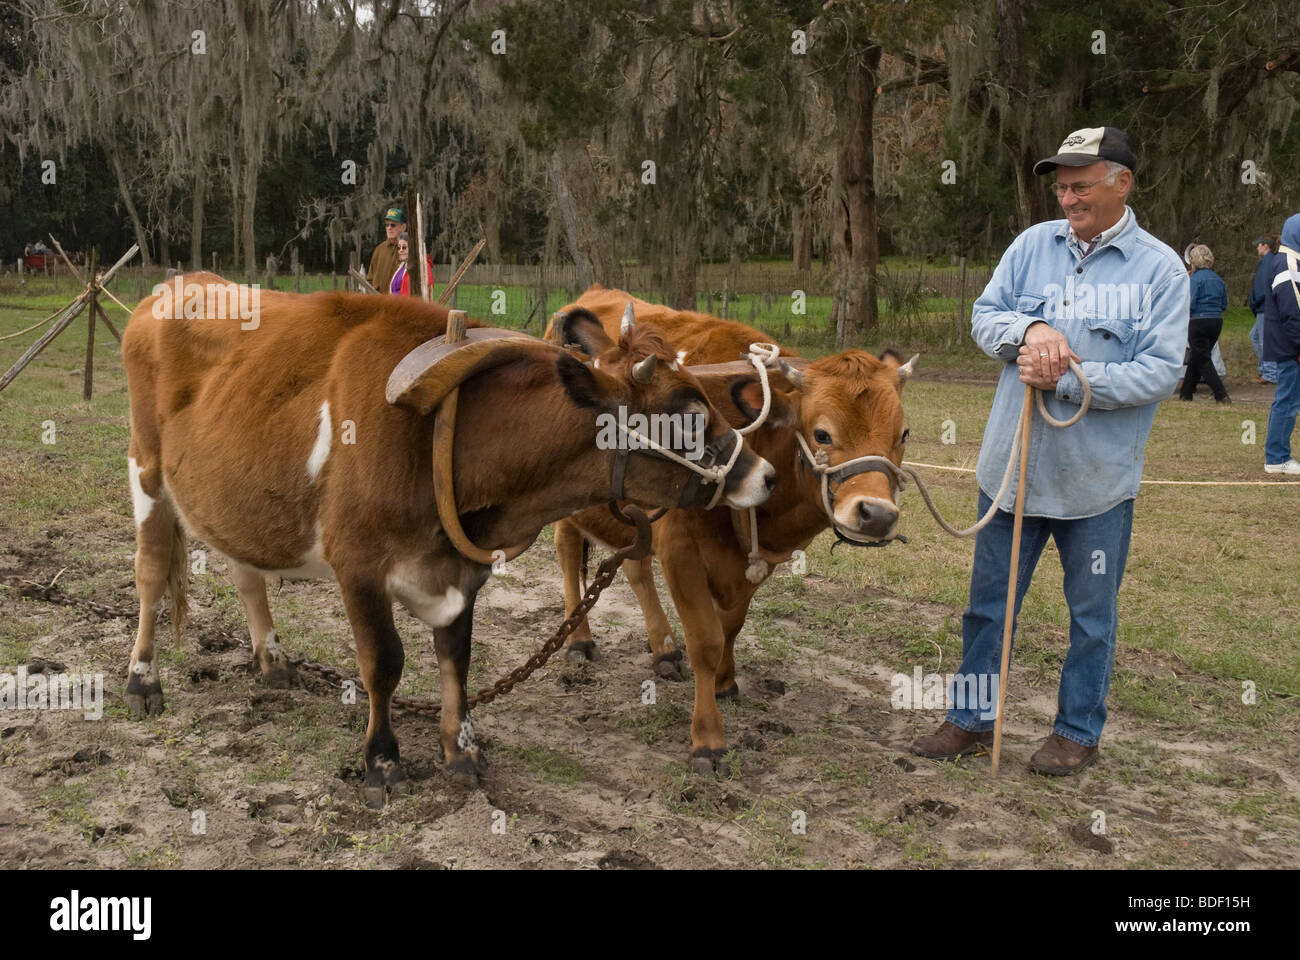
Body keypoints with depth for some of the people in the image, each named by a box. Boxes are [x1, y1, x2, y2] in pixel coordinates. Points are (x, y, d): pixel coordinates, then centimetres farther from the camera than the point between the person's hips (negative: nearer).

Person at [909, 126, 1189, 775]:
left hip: (1098, 476, -3)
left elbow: (1161, 372, -13)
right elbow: (984, 316, 3)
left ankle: (1078, 731, 28)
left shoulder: (1159, 268, -7)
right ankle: (971, 719, 29)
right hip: (1012, 462, 3)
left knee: (1092, 611, 11)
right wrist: (1029, 330, -19)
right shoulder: (1033, 245, 3)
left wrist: (1065, 380, -20)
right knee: (989, 599, 13)